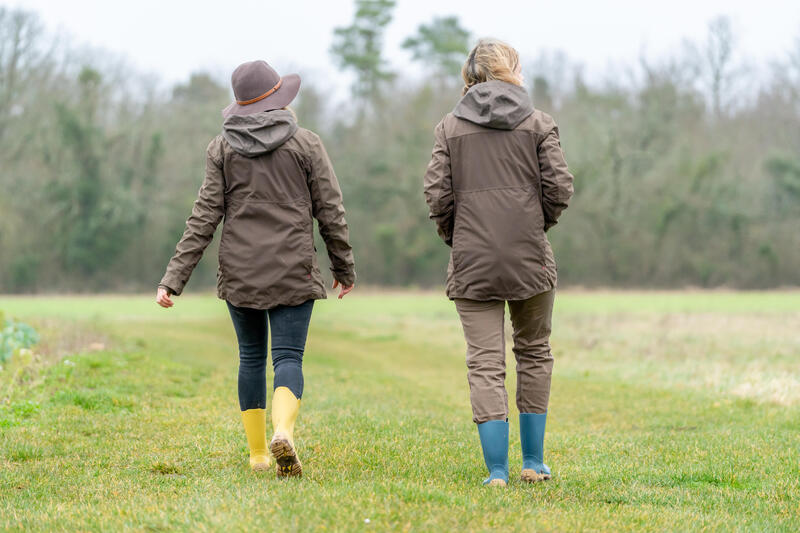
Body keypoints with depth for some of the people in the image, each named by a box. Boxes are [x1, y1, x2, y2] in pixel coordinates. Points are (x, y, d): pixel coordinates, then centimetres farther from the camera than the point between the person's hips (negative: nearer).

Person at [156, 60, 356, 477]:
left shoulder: (223, 147, 2)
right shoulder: (306, 144, -2)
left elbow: (205, 216, -3)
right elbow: (330, 212, 0)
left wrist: (174, 278, -2)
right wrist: (344, 267, 13)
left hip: (239, 271, 2)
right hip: (293, 271, -2)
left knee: (251, 356, 16)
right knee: (288, 358, -2)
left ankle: (257, 453, 19)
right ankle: (283, 431, -30)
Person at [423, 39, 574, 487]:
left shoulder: (450, 127, 6)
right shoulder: (539, 123, 2)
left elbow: (437, 193, -2)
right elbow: (559, 187, -4)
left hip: (472, 262, 1)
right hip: (530, 259, 0)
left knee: (485, 363, 1)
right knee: (534, 353, 16)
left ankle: (497, 470, -5)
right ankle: (534, 463, 17)